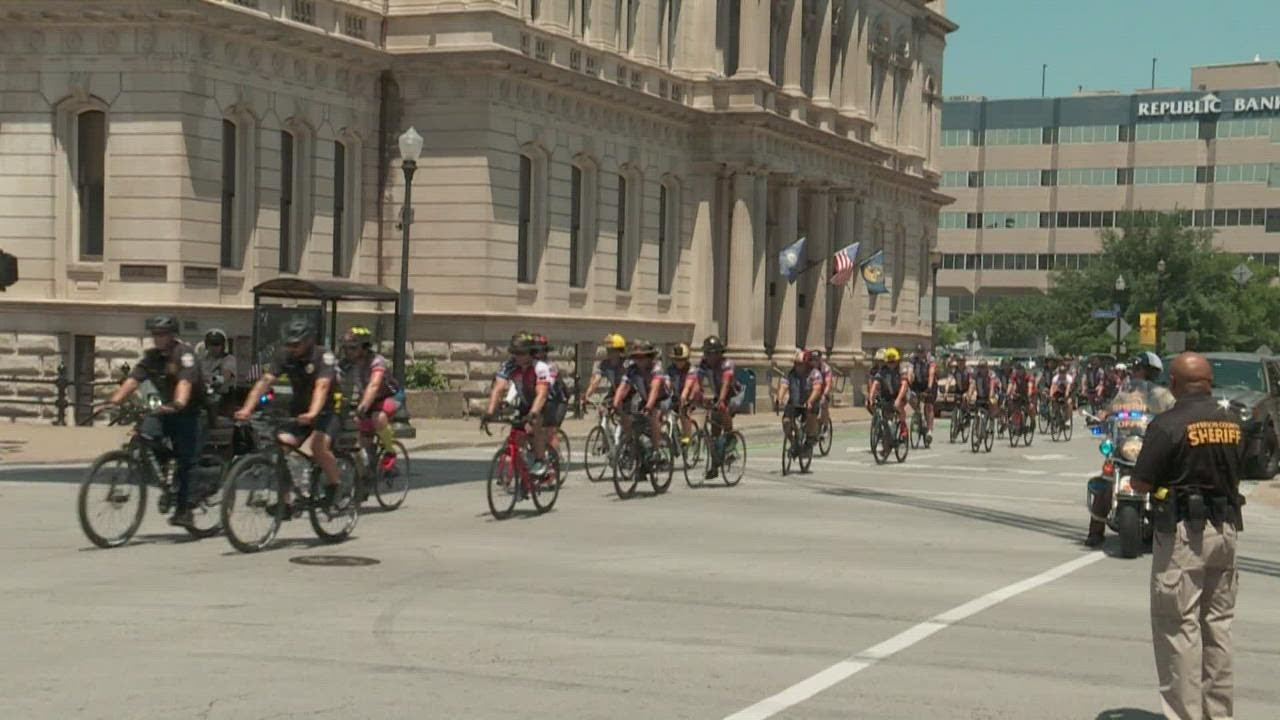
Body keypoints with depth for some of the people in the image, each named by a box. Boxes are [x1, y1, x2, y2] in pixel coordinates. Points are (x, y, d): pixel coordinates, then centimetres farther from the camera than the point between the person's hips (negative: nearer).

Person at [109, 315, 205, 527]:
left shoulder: (184, 353, -17)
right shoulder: (151, 356, 2)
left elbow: (185, 382, -33)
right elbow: (133, 379, -10)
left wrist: (177, 404, -51)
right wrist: (114, 401, -25)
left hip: (188, 411, -5)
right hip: (166, 409, 5)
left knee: (185, 460, -8)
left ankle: (183, 509, -1)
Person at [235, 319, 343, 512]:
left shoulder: (324, 357, -20)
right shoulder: (285, 357, -7)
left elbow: (322, 386, -35)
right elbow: (264, 381, -18)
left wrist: (312, 413, -53)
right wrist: (247, 409, -32)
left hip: (328, 410, -5)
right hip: (299, 410, 5)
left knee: (319, 445, -32)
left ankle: (333, 486, -5)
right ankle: (284, 502, -9)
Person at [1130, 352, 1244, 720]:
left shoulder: (1168, 425, -15)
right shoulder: (1232, 423, 5)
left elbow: (1141, 483, -11)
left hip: (1184, 533, -6)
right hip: (1225, 529, 7)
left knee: (1179, 626, -1)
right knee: (1218, 623, 15)